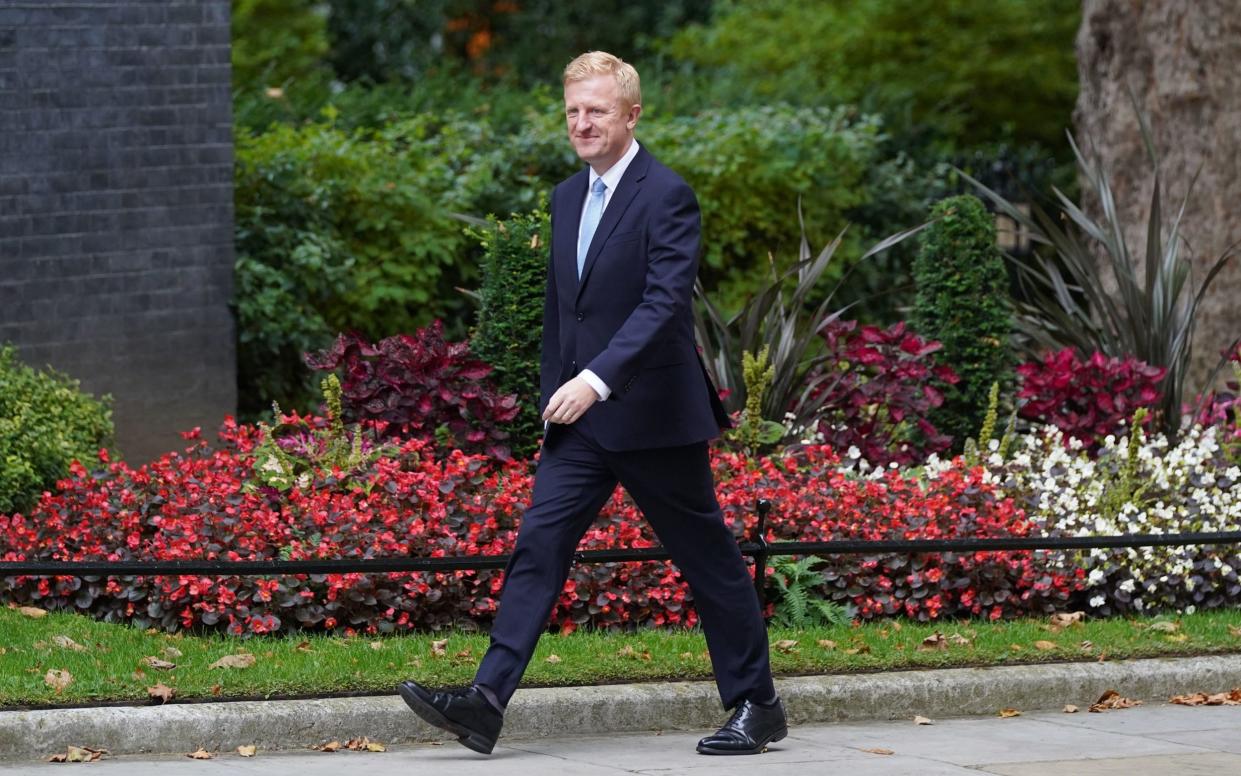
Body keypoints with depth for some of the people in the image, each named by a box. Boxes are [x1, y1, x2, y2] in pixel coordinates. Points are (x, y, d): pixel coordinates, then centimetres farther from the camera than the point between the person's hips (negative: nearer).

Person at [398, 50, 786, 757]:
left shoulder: (666, 196, -12)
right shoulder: (568, 198, 13)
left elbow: (665, 301, -23)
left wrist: (597, 379, -32)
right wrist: (554, 392, 18)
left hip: (651, 413, -7)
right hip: (579, 416, 7)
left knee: (709, 560, 4)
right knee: (538, 546, -5)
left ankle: (756, 705, 16)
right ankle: (486, 703, -13)